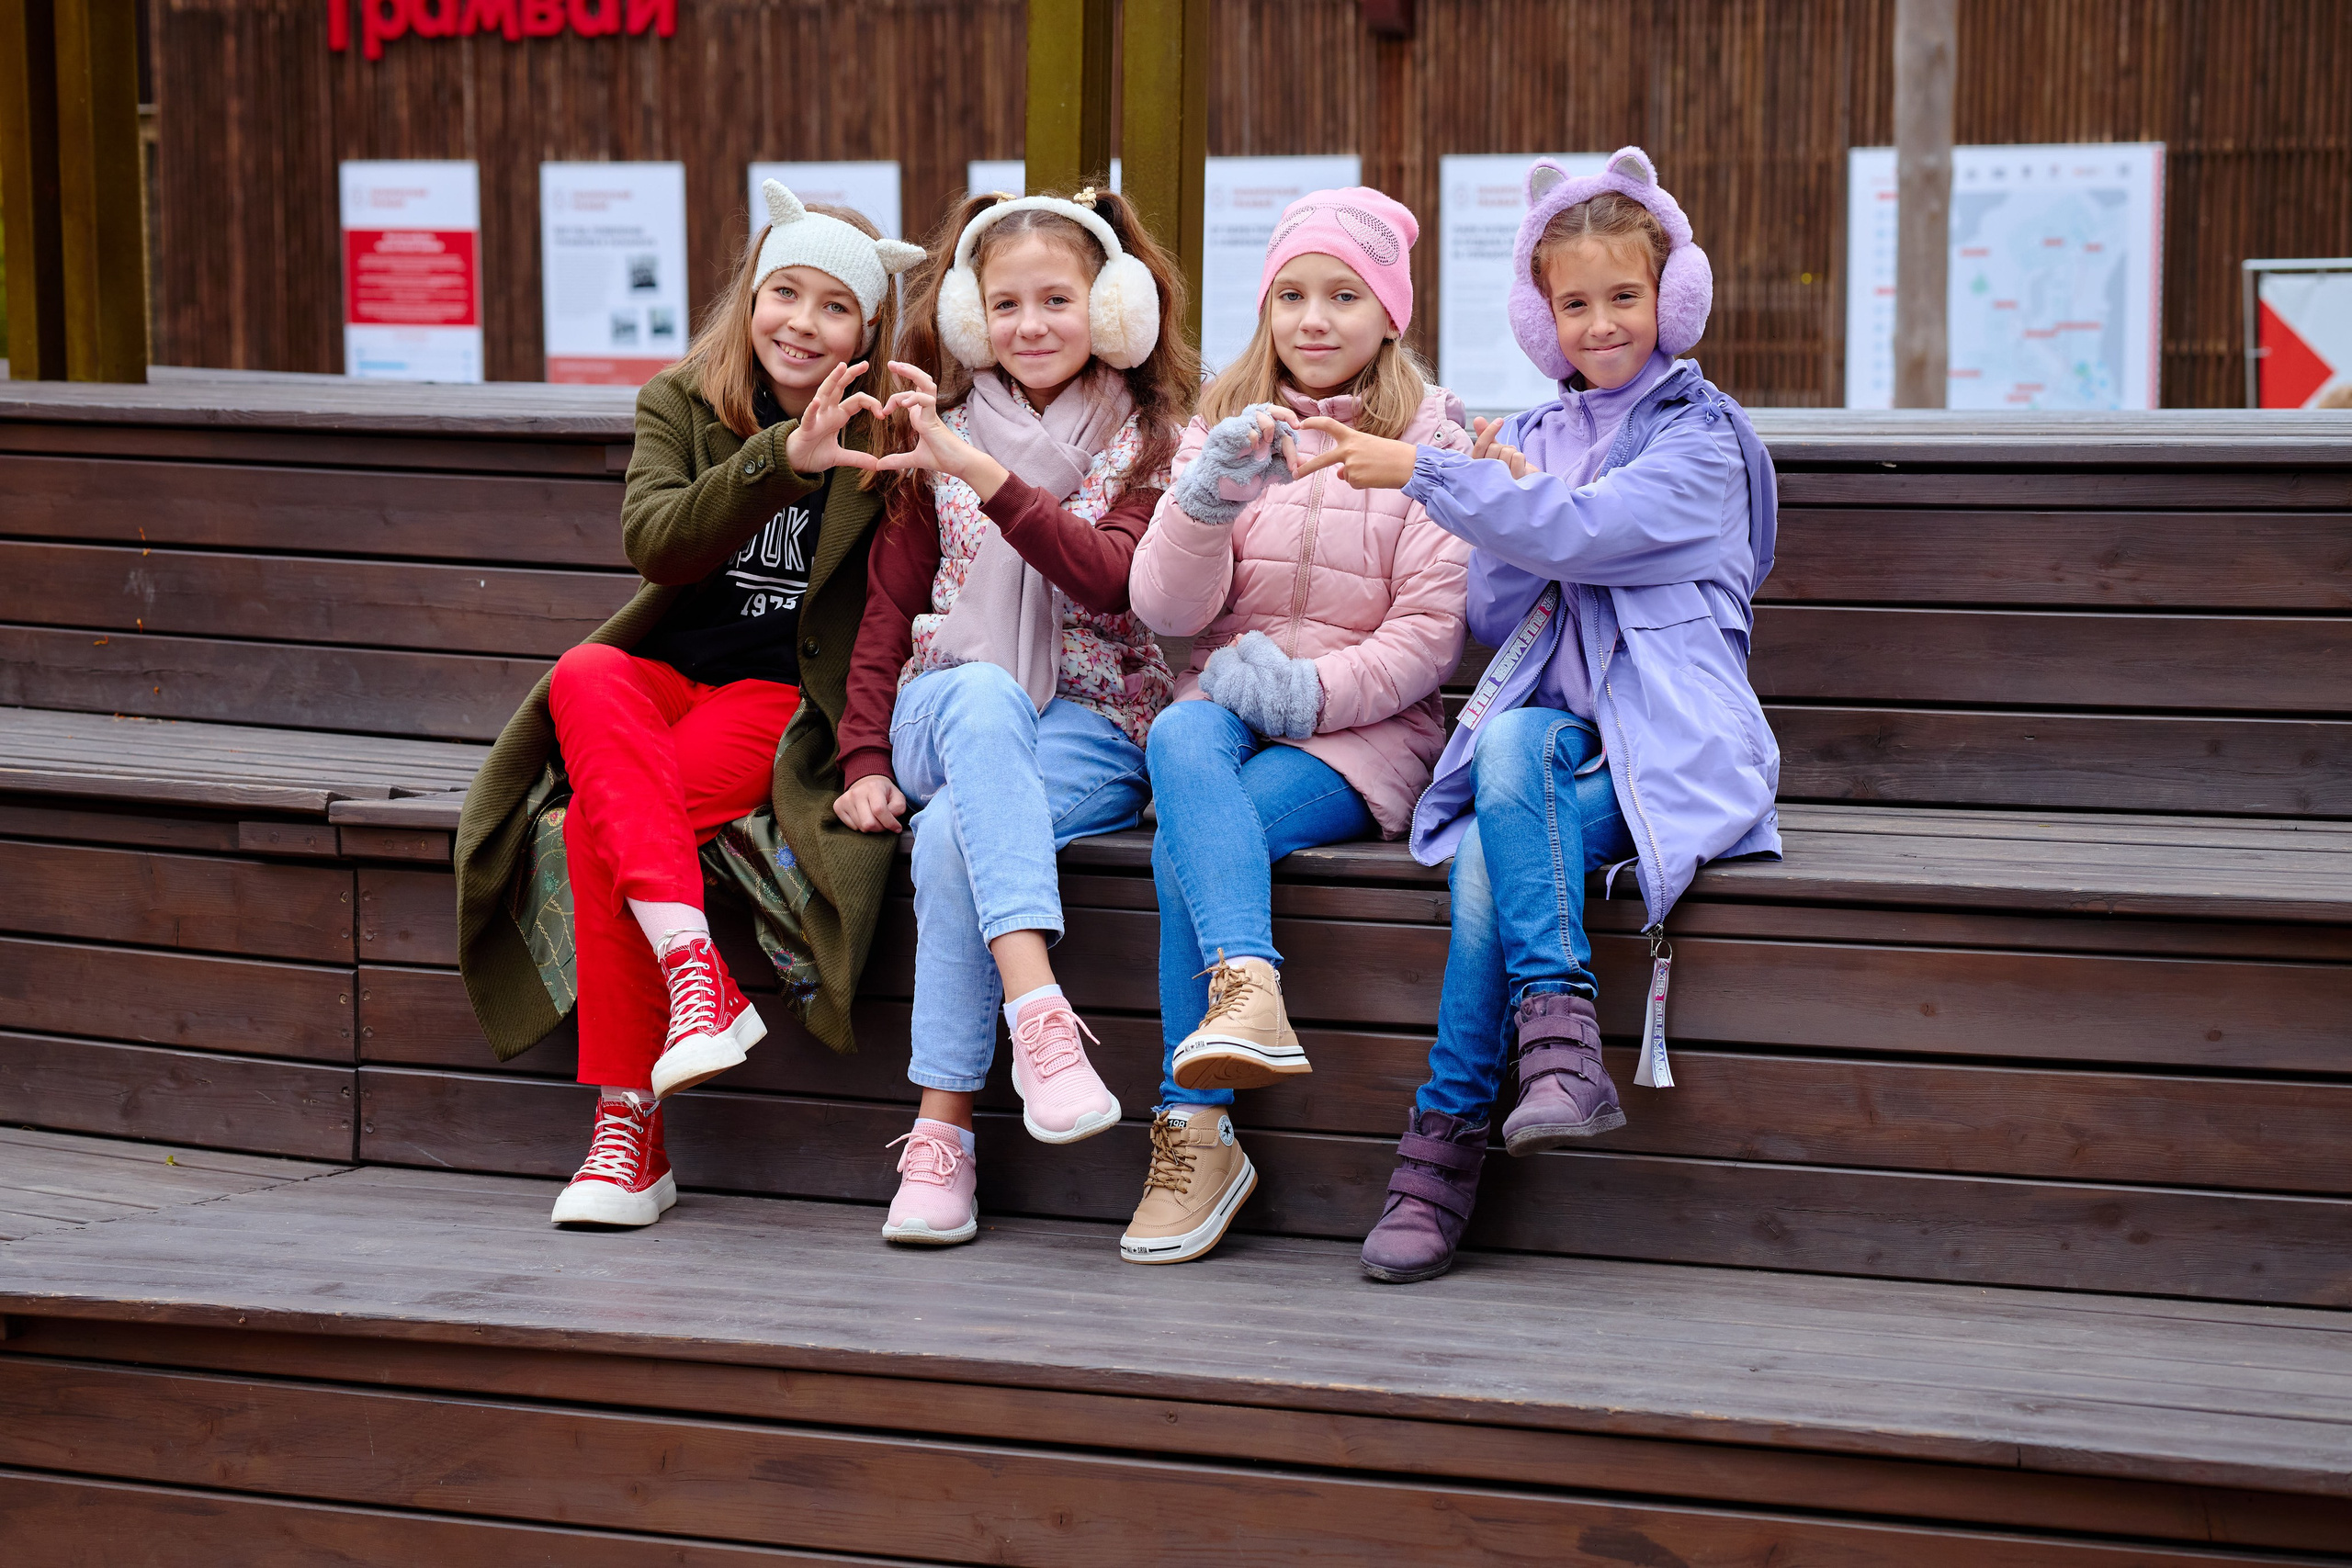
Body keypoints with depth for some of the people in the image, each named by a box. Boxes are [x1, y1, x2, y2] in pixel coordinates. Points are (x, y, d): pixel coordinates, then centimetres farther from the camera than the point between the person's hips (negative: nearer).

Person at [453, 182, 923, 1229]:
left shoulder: (886, 437, 3)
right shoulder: (683, 403, 8)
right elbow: (652, 541, -13)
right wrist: (782, 459, -26)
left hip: (789, 701, -3)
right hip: (666, 671, 3)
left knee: (596, 824, -28)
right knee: (585, 678, -33)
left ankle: (627, 1133, -27)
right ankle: (695, 970, -41)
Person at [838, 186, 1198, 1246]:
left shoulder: (1147, 443, 5)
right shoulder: (942, 439, 13)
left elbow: (1110, 578, -15)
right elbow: (889, 604, 12)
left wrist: (989, 477, -26)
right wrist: (866, 760, -1)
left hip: (1094, 731, -1)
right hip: (947, 714, 2)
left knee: (953, 832, -34)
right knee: (986, 698, -38)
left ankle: (942, 1131, -33)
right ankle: (1039, 1011, -51)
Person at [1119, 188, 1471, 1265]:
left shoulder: (1431, 441, 5)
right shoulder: (1221, 429, 15)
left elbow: (1430, 633, -3)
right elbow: (1167, 608, 2)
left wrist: (1311, 688, -17)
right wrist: (1208, 499, -17)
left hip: (1362, 726, -2)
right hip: (1228, 699, 2)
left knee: (1184, 846, -31)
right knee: (1180, 738, -37)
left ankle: (1194, 1133, -34)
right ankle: (1250, 992, -58)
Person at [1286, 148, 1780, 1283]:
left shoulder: (1699, 434, 1)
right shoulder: (1527, 437, 18)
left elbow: (1584, 530, -16)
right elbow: (1494, 618, 13)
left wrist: (1425, 475, -16)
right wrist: (1501, 501, -4)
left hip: (1668, 743, -4)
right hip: (1551, 725, 4)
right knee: (1497, 801, -31)